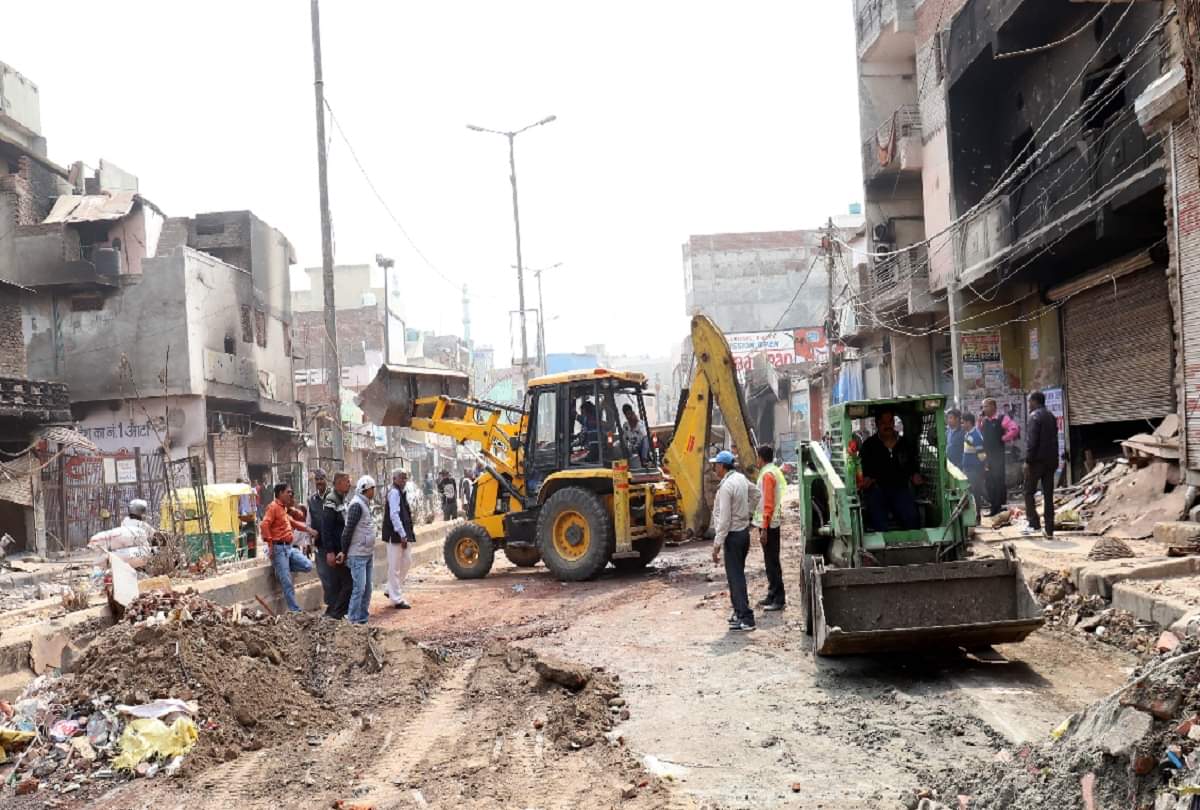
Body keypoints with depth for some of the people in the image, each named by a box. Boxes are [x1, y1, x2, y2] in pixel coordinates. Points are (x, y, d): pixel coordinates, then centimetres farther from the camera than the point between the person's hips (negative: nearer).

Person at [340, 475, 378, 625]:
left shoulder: (365, 505, 14)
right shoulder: (357, 505, -15)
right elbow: (348, 530, -17)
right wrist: (344, 552, -14)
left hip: (367, 554, 9)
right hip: (358, 555, -9)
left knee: (367, 587, 11)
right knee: (359, 587, -8)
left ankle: (363, 617, 17)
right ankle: (353, 619, -2)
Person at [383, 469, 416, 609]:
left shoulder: (401, 492, 14)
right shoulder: (394, 492, -15)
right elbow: (394, 515, -21)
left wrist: (408, 533, 14)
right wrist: (402, 535, -21)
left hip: (403, 535, 10)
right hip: (396, 535, -10)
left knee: (407, 562, 16)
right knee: (395, 567, -1)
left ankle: (391, 591, 28)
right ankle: (397, 599, 5)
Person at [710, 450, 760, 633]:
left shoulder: (726, 486, -21)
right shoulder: (741, 478, 5)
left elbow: (724, 519, -23)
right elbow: (755, 493, 24)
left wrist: (717, 545, -19)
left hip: (733, 535, -9)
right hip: (744, 530, 9)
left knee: (735, 576, -6)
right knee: (737, 574, 18)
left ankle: (746, 619, -7)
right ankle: (740, 611, 25)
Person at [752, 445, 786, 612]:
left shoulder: (767, 474, -16)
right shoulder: (775, 471, 13)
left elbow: (768, 504, -20)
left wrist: (764, 528, -21)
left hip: (768, 524, -10)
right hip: (773, 522, 10)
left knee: (772, 562, -7)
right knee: (771, 561, 15)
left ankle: (778, 600, -5)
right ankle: (773, 595, 22)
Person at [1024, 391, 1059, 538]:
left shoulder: (1034, 416, -12)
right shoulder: (1051, 416, 14)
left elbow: (1032, 441, -18)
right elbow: (1054, 439, 17)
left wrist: (1027, 461, -16)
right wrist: (1055, 460, 20)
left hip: (1037, 460, -7)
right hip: (1051, 460, 7)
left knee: (1029, 492, 4)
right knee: (1048, 495, 7)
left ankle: (1034, 524, -3)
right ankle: (1049, 529, 6)